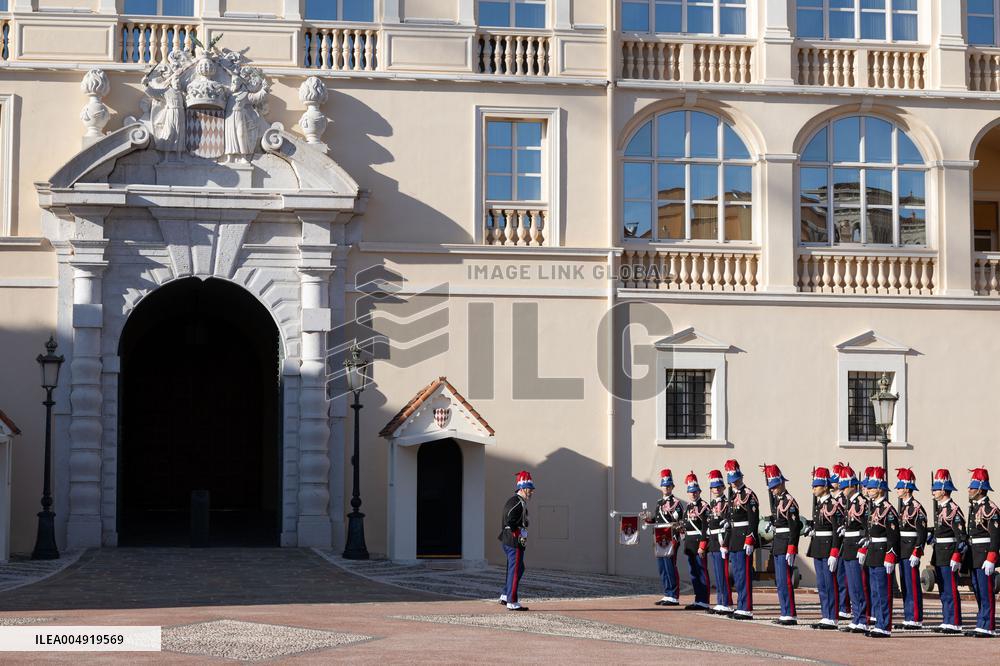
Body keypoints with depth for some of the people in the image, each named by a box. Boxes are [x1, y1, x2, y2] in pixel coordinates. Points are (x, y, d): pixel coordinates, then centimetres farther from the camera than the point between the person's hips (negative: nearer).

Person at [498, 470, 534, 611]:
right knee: (515, 570, -5)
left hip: (508, 541, 11)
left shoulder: (513, 501, 17)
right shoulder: (518, 502, -16)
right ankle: (512, 602, -2)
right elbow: (510, 522, -25)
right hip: (514, 542, -11)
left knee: (519, 569, 19)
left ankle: (505, 596, 23)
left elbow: (506, 521, 23)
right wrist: (520, 536, -17)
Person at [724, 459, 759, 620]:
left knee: (744, 574, -9)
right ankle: (741, 607, 19)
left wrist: (750, 540, -23)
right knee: (737, 575, 13)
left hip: (744, 540, -9)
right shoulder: (733, 496, 18)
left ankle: (746, 609, -8)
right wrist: (727, 542, 21)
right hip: (734, 540, 9)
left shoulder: (748, 495, -10)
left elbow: (753, 519, -18)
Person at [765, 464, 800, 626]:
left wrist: (791, 551, -21)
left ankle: (791, 615, -7)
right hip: (778, 545, 10)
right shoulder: (778, 500, 15)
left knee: (785, 582, -9)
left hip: (785, 546, -10)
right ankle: (786, 614, 18)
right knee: (779, 582, 12)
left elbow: (794, 527, -18)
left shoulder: (789, 501, -14)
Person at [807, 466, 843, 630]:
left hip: (828, 549, -9)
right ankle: (826, 617, 18)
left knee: (831, 584, -4)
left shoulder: (833, 505, -14)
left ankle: (832, 619, 0)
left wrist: (834, 554, -21)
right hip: (818, 549, 9)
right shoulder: (818, 504, 13)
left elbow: (837, 531, -17)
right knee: (821, 585, 12)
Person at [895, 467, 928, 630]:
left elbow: (922, 533, -16)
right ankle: (909, 618, 17)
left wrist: (916, 554, -19)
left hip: (911, 551, -9)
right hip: (902, 551, 9)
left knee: (913, 586, -5)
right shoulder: (903, 505, 13)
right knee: (904, 586, 11)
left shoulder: (916, 507, -13)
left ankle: (917, 620, -1)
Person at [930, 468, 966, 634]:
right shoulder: (940, 508, 15)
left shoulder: (953, 509, -14)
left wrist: (957, 557, -22)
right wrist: (934, 559, 21)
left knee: (951, 591, -6)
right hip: (939, 555, 9)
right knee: (943, 591, 12)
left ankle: (955, 624, -2)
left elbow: (961, 536, -17)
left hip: (949, 556, -9)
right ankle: (947, 622, 17)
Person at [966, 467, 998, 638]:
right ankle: (982, 625, 18)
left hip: (985, 555, -9)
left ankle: (988, 628, -2)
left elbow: (996, 536, -18)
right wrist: (968, 557, 20)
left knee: (987, 593, -5)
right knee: (978, 592, 12)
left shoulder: (990, 509, -14)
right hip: (975, 556, 9)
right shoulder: (973, 507, 14)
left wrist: (991, 559, -22)